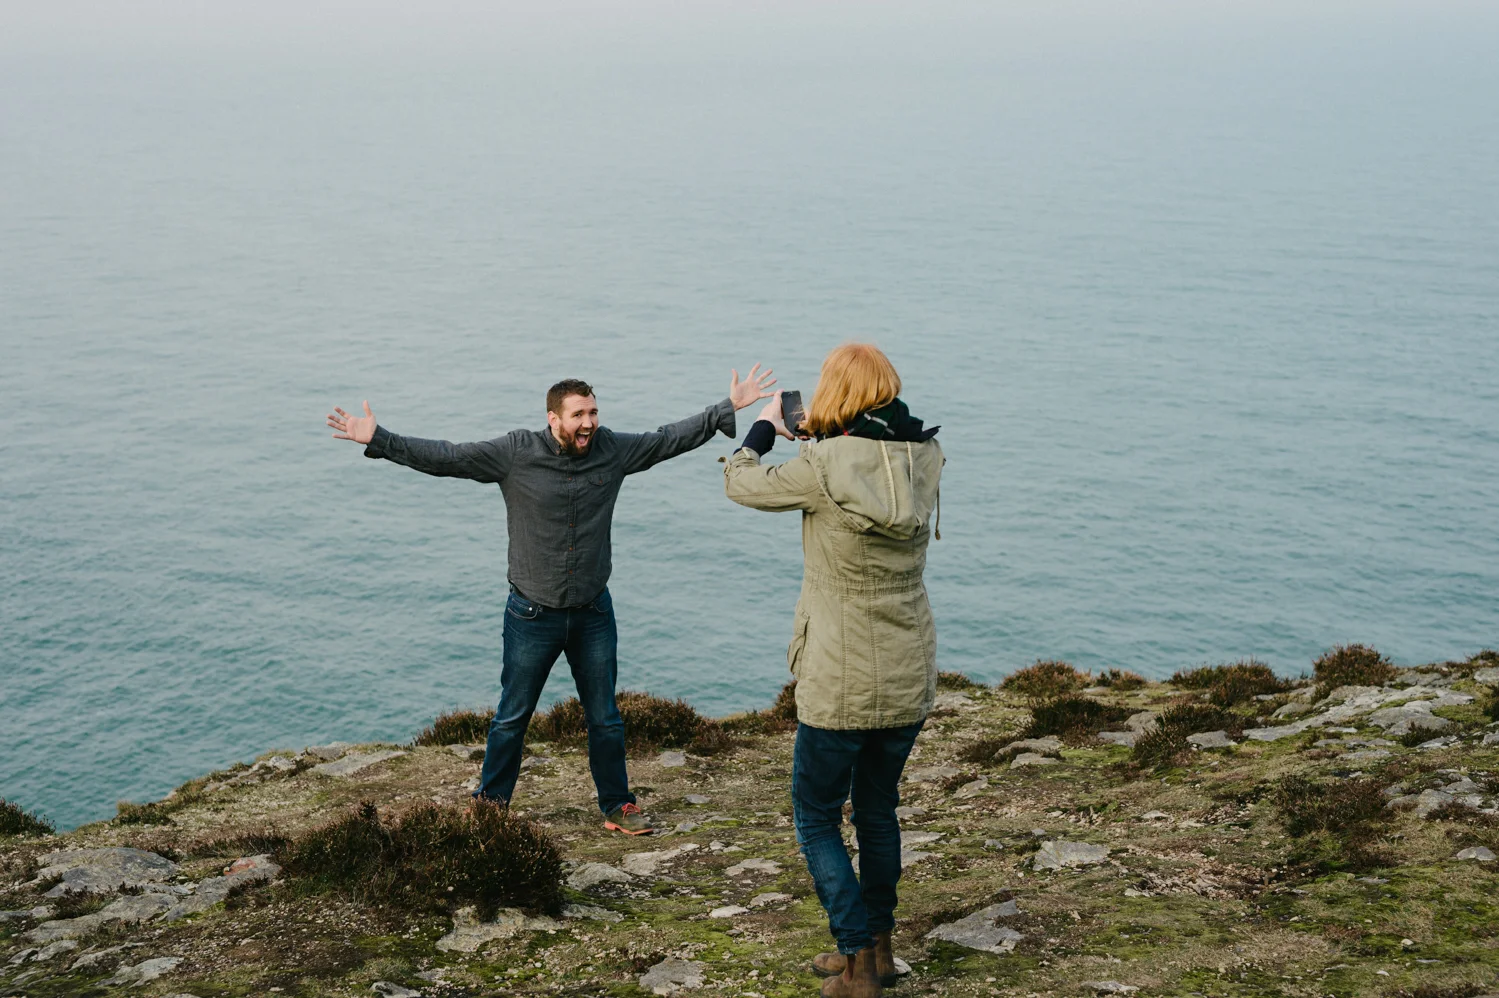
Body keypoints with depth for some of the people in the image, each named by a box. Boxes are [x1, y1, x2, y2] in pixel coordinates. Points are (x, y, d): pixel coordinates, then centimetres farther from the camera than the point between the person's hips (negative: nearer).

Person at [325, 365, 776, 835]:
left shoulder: (612, 450, -2)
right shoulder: (516, 453, -12)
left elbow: (670, 439, 7)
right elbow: (446, 457, -13)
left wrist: (729, 408, 7)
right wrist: (377, 440, -20)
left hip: (594, 614, 3)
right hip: (533, 615, -3)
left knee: (605, 718, 11)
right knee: (512, 717, 9)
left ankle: (618, 808, 25)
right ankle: (489, 806, 25)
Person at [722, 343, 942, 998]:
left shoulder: (823, 468, -19)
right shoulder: (924, 460, -4)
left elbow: (740, 483, -2)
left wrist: (766, 425, 16)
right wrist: (822, 438, 22)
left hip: (841, 687, -5)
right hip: (909, 680, 6)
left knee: (817, 817, 11)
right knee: (878, 810, 22)